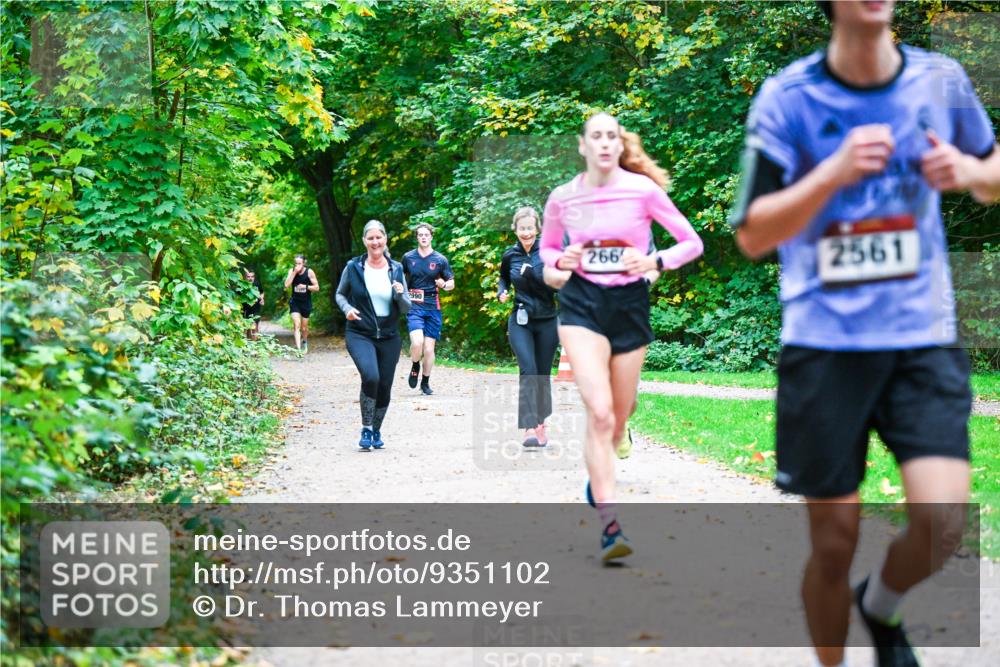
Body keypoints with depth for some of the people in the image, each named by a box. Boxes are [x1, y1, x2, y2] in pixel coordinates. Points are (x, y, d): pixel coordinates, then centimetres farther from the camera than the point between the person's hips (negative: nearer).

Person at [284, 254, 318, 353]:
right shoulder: (291, 271, -6)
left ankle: (304, 341, 43)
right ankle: (298, 348, -21)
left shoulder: (309, 272, -10)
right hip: (295, 302, 0)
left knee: (304, 327, 13)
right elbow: (286, 285, -19)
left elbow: (317, 287, -7)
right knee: (297, 325, -15)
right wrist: (294, 272, -23)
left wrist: (305, 286, -22)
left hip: (306, 302, 0)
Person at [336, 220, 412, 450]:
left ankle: (376, 431, 30)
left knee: (385, 386, 6)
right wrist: (347, 309, -9)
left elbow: (406, 309, 6)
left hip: (389, 337, 3)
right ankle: (366, 429, -10)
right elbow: (340, 294, 12)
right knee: (370, 377, -26)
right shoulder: (353, 267, -3)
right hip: (360, 335, -3)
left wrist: (401, 294, -15)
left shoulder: (396, 269, 3)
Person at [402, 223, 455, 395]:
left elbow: (451, 284, 10)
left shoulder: (440, 260, 4)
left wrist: (444, 284, -12)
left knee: (429, 348, 2)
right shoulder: (408, 257, 5)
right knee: (417, 342, -22)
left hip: (433, 307, 1)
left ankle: (425, 383, 20)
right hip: (414, 306, -1)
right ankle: (415, 367, 8)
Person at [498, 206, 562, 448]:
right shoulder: (510, 256, 2)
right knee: (528, 371, -17)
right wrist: (502, 292, 3)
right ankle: (530, 428, -25)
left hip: (547, 321, 0)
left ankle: (541, 424, 29)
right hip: (520, 321, 0)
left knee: (543, 374, 9)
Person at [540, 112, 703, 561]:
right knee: (600, 413, -19)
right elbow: (546, 247, 18)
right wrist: (561, 260, -5)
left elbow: (692, 243, 2)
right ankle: (610, 526, -20)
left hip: (629, 305, 1)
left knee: (617, 421, 9)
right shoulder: (562, 198, 1)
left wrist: (653, 261, -15)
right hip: (581, 304, -1)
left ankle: (597, 478, 44)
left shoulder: (643, 191, -4)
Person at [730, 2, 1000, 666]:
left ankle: (881, 607, 21)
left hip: (924, 338, 2)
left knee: (943, 521, -13)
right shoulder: (787, 98, -6)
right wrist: (835, 171, -23)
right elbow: (753, 235, -9)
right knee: (834, 541, 4)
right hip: (823, 343, -2)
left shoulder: (941, 79, 2)